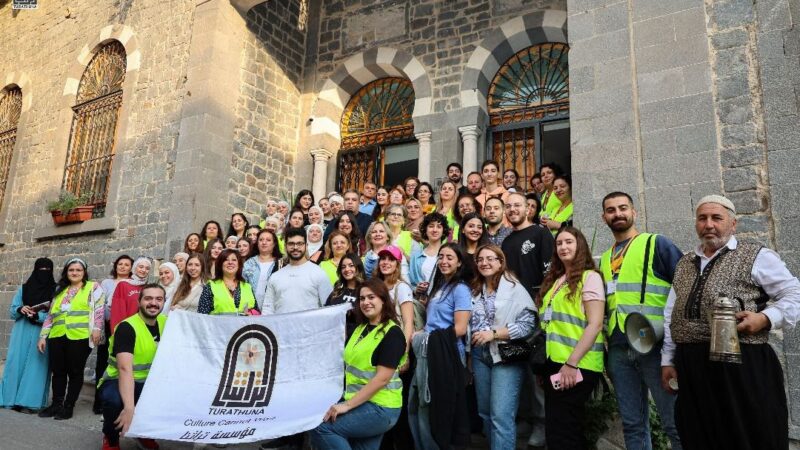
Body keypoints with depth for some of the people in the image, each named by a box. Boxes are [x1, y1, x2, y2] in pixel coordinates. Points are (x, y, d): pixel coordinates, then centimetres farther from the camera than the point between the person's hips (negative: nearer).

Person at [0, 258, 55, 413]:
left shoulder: (55, 290, 0)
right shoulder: (23, 289, 9)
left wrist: (37, 315, -21)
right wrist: (20, 310, -12)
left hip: (42, 334, -3)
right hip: (22, 332, 3)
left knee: (36, 365, -4)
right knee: (16, 362, 1)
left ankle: (30, 402, -1)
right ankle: (12, 398, 11)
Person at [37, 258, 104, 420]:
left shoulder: (93, 287, 4)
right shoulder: (59, 290, 20)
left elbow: (99, 309, -5)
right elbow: (50, 315, 20)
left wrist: (97, 328, -16)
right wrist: (42, 336, 14)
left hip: (80, 337, -5)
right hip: (57, 337, 5)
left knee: (75, 372, 2)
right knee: (58, 371, 9)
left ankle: (68, 406, 10)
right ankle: (56, 404, 20)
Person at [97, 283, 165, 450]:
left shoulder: (166, 324, 0)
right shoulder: (127, 327, -19)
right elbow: (125, 369, -31)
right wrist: (129, 407, -42)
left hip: (149, 383, 6)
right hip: (118, 382, -5)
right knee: (116, 400, -38)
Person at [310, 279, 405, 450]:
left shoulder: (392, 333, -13)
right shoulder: (361, 328, 12)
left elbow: (382, 378, -20)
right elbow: (352, 364, 21)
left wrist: (347, 405, -22)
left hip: (380, 407, -8)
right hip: (360, 403, 8)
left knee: (321, 428, -18)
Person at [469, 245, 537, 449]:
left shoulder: (514, 288, -9)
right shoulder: (475, 290, 11)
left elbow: (528, 324, -17)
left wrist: (494, 333, -19)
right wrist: (470, 354, 9)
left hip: (506, 356, -6)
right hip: (480, 356, 7)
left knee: (501, 416, -8)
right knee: (485, 413, 15)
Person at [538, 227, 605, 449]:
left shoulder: (590, 277, -4)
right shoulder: (554, 280, 17)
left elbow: (595, 324, -13)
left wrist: (571, 362, -19)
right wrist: (543, 363, 14)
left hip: (578, 366, -7)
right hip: (553, 362, 8)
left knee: (561, 432, -5)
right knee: (555, 428, 15)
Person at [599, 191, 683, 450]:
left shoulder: (656, 244, 0)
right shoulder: (605, 259, 16)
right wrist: (605, 349, 15)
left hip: (655, 345, -5)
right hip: (618, 350, 5)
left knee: (675, 423, 0)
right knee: (632, 424, 11)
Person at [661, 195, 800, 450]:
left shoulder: (757, 256, 1)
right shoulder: (684, 264, 16)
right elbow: (671, 316, 17)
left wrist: (764, 319, -17)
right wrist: (668, 360, 13)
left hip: (741, 364, -5)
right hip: (690, 367, 5)